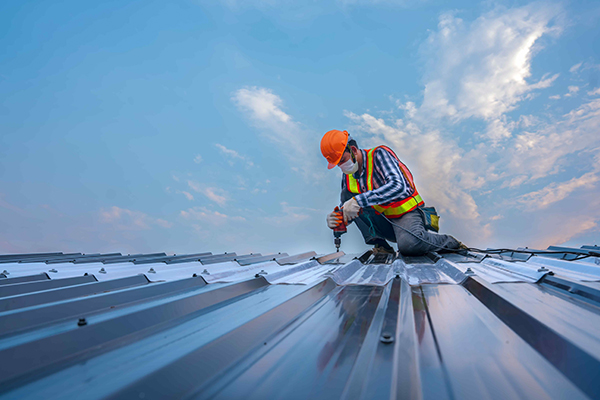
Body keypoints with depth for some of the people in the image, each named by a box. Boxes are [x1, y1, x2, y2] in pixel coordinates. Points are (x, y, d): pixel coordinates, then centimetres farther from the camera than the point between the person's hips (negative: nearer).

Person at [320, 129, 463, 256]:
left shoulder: (379, 154, -15)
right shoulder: (347, 177, 2)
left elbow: (398, 186, -32)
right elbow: (349, 212, 5)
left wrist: (359, 200, -39)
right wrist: (337, 220, -20)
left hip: (407, 213, -6)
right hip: (383, 221, 6)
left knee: (408, 244, -37)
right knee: (346, 195, -10)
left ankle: (449, 242, -1)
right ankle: (381, 246, -11)